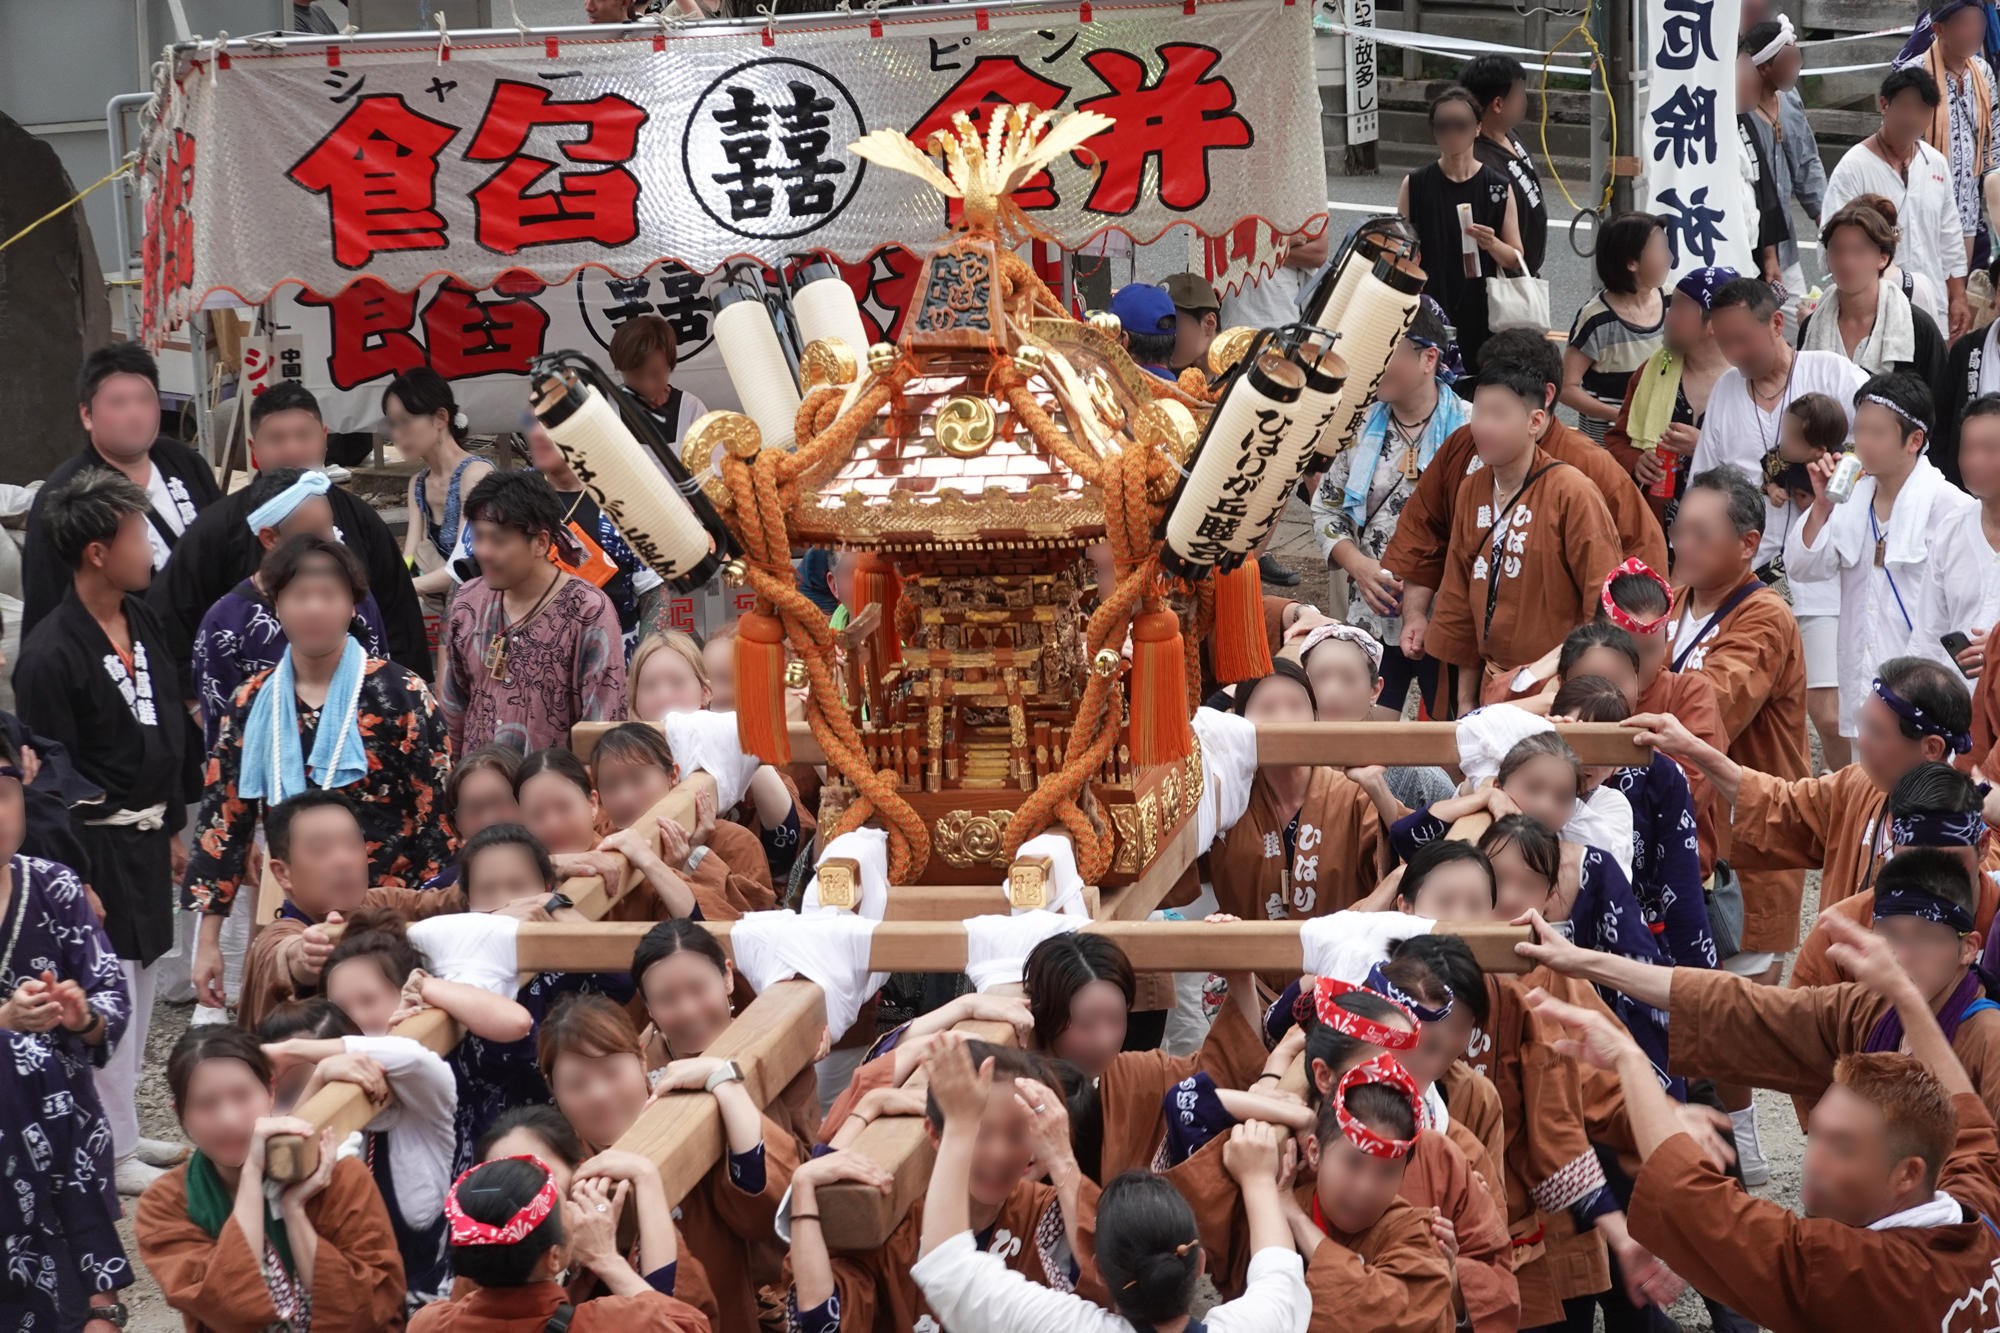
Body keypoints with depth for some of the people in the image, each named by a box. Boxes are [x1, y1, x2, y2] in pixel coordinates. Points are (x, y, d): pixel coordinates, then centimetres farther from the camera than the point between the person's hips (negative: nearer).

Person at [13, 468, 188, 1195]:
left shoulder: (141, 621, 5)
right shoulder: (51, 655, -20)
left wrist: (171, 826, 19)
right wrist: (74, 879, -16)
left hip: (145, 838, 8)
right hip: (96, 846, -8)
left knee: (139, 987, 17)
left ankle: (125, 1128, 31)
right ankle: (114, 1152, 11)